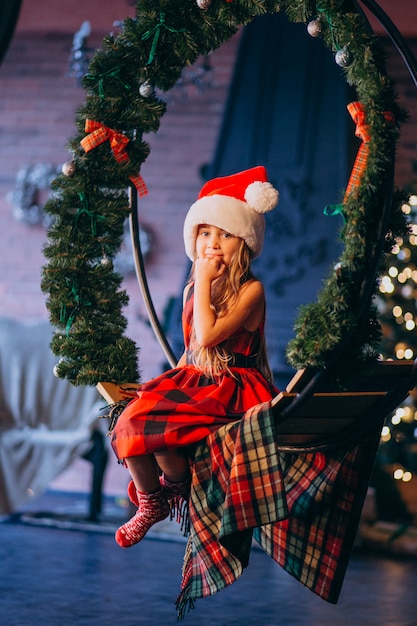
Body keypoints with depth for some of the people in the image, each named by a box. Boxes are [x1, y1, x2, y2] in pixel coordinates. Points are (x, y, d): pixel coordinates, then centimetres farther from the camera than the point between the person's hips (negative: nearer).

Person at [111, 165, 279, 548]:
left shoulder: (250, 290, -10)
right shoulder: (194, 288, 13)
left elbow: (207, 336, -23)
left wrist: (204, 282, -17)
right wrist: (171, 377, 8)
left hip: (232, 390, -7)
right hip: (192, 380, 7)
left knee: (156, 426, -28)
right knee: (129, 421, -19)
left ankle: (178, 487, 3)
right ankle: (150, 503, 2)